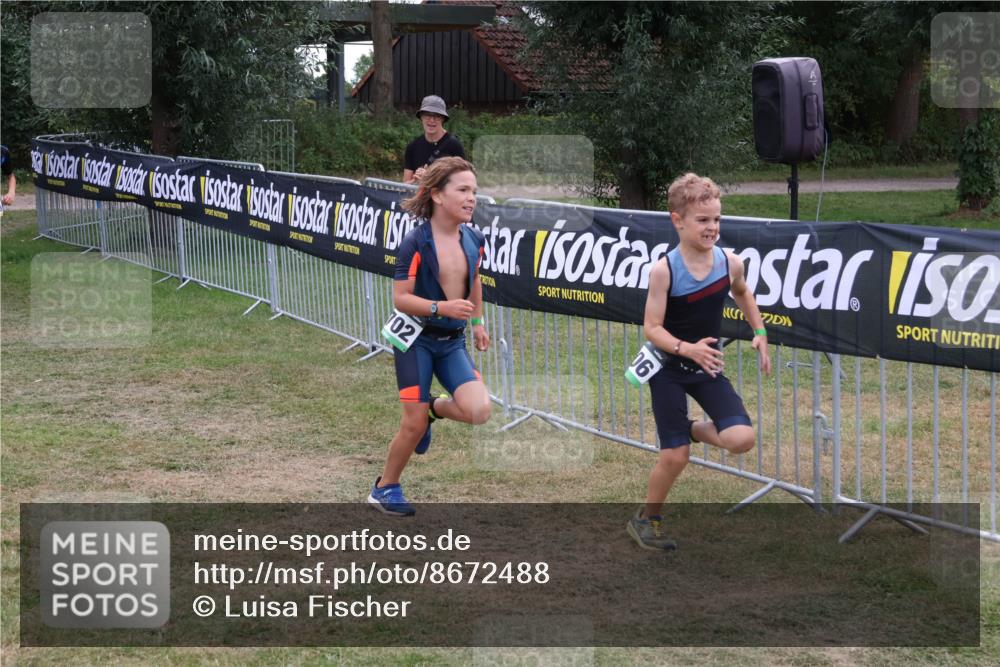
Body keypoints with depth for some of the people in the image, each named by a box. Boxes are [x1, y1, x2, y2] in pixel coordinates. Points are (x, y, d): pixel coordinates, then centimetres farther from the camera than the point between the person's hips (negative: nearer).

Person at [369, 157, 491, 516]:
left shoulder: (474, 240, 0)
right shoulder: (416, 242, -18)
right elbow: (400, 298, -17)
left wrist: (477, 321, 23)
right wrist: (442, 307, -29)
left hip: (453, 340, 5)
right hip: (416, 338, -5)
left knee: (478, 411, -15)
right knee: (414, 425, -4)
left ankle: (433, 408, 18)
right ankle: (385, 487, 21)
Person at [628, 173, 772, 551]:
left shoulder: (730, 263, -8)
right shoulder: (664, 271, -21)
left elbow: (742, 293, 16)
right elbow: (652, 328, -20)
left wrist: (759, 332, 7)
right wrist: (686, 349, -36)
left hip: (708, 367, 4)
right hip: (669, 369, -4)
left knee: (741, 440, -14)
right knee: (675, 456, -3)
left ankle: (693, 430, 18)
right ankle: (646, 519, 22)